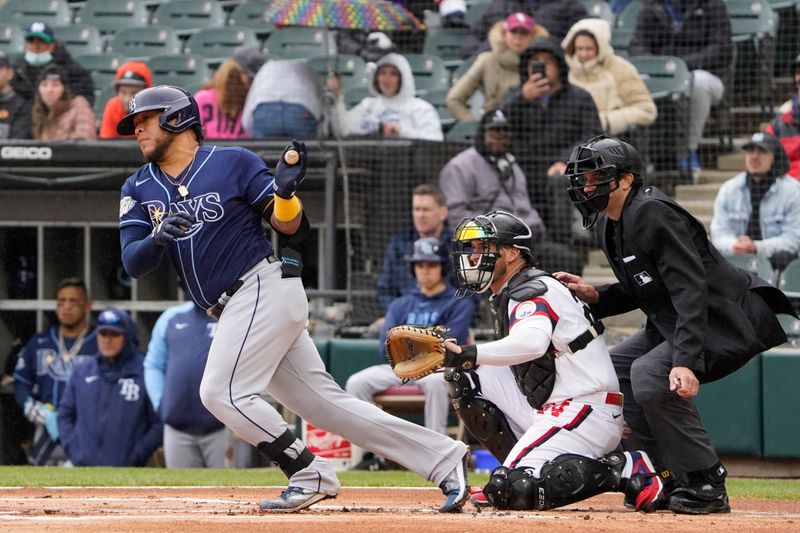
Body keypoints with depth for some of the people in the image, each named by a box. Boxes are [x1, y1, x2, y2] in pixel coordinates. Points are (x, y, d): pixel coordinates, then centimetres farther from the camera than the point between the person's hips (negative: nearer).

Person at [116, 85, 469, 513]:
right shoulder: (138, 189, 11)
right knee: (326, 403, 3)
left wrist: (284, 192, -24)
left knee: (222, 393, -17)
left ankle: (310, 475, -8)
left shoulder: (232, 163, -3)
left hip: (264, 287, -6)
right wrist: (157, 237, -22)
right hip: (237, 310, 6)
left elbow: (292, 230, -3)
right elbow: (133, 263, -1)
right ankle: (444, 461, 5)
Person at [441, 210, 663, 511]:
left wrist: (472, 354, -45)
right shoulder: (508, 296, 20)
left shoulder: (531, 293, -13)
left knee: (514, 489, -22)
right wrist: (458, 357, 3)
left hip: (585, 410, -10)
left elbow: (532, 343, -35)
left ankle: (627, 469, -14)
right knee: (467, 378, 9)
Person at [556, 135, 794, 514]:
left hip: (729, 321, -11)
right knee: (614, 369, 14)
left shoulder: (652, 214, -22)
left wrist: (685, 361, -39)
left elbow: (690, 290, -29)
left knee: (649, 373, -27)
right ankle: (667, 482, 16)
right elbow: (640, 292, 19)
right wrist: (594, 296, 0)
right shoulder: (608, 224, 9)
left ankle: (707, 485, -17)